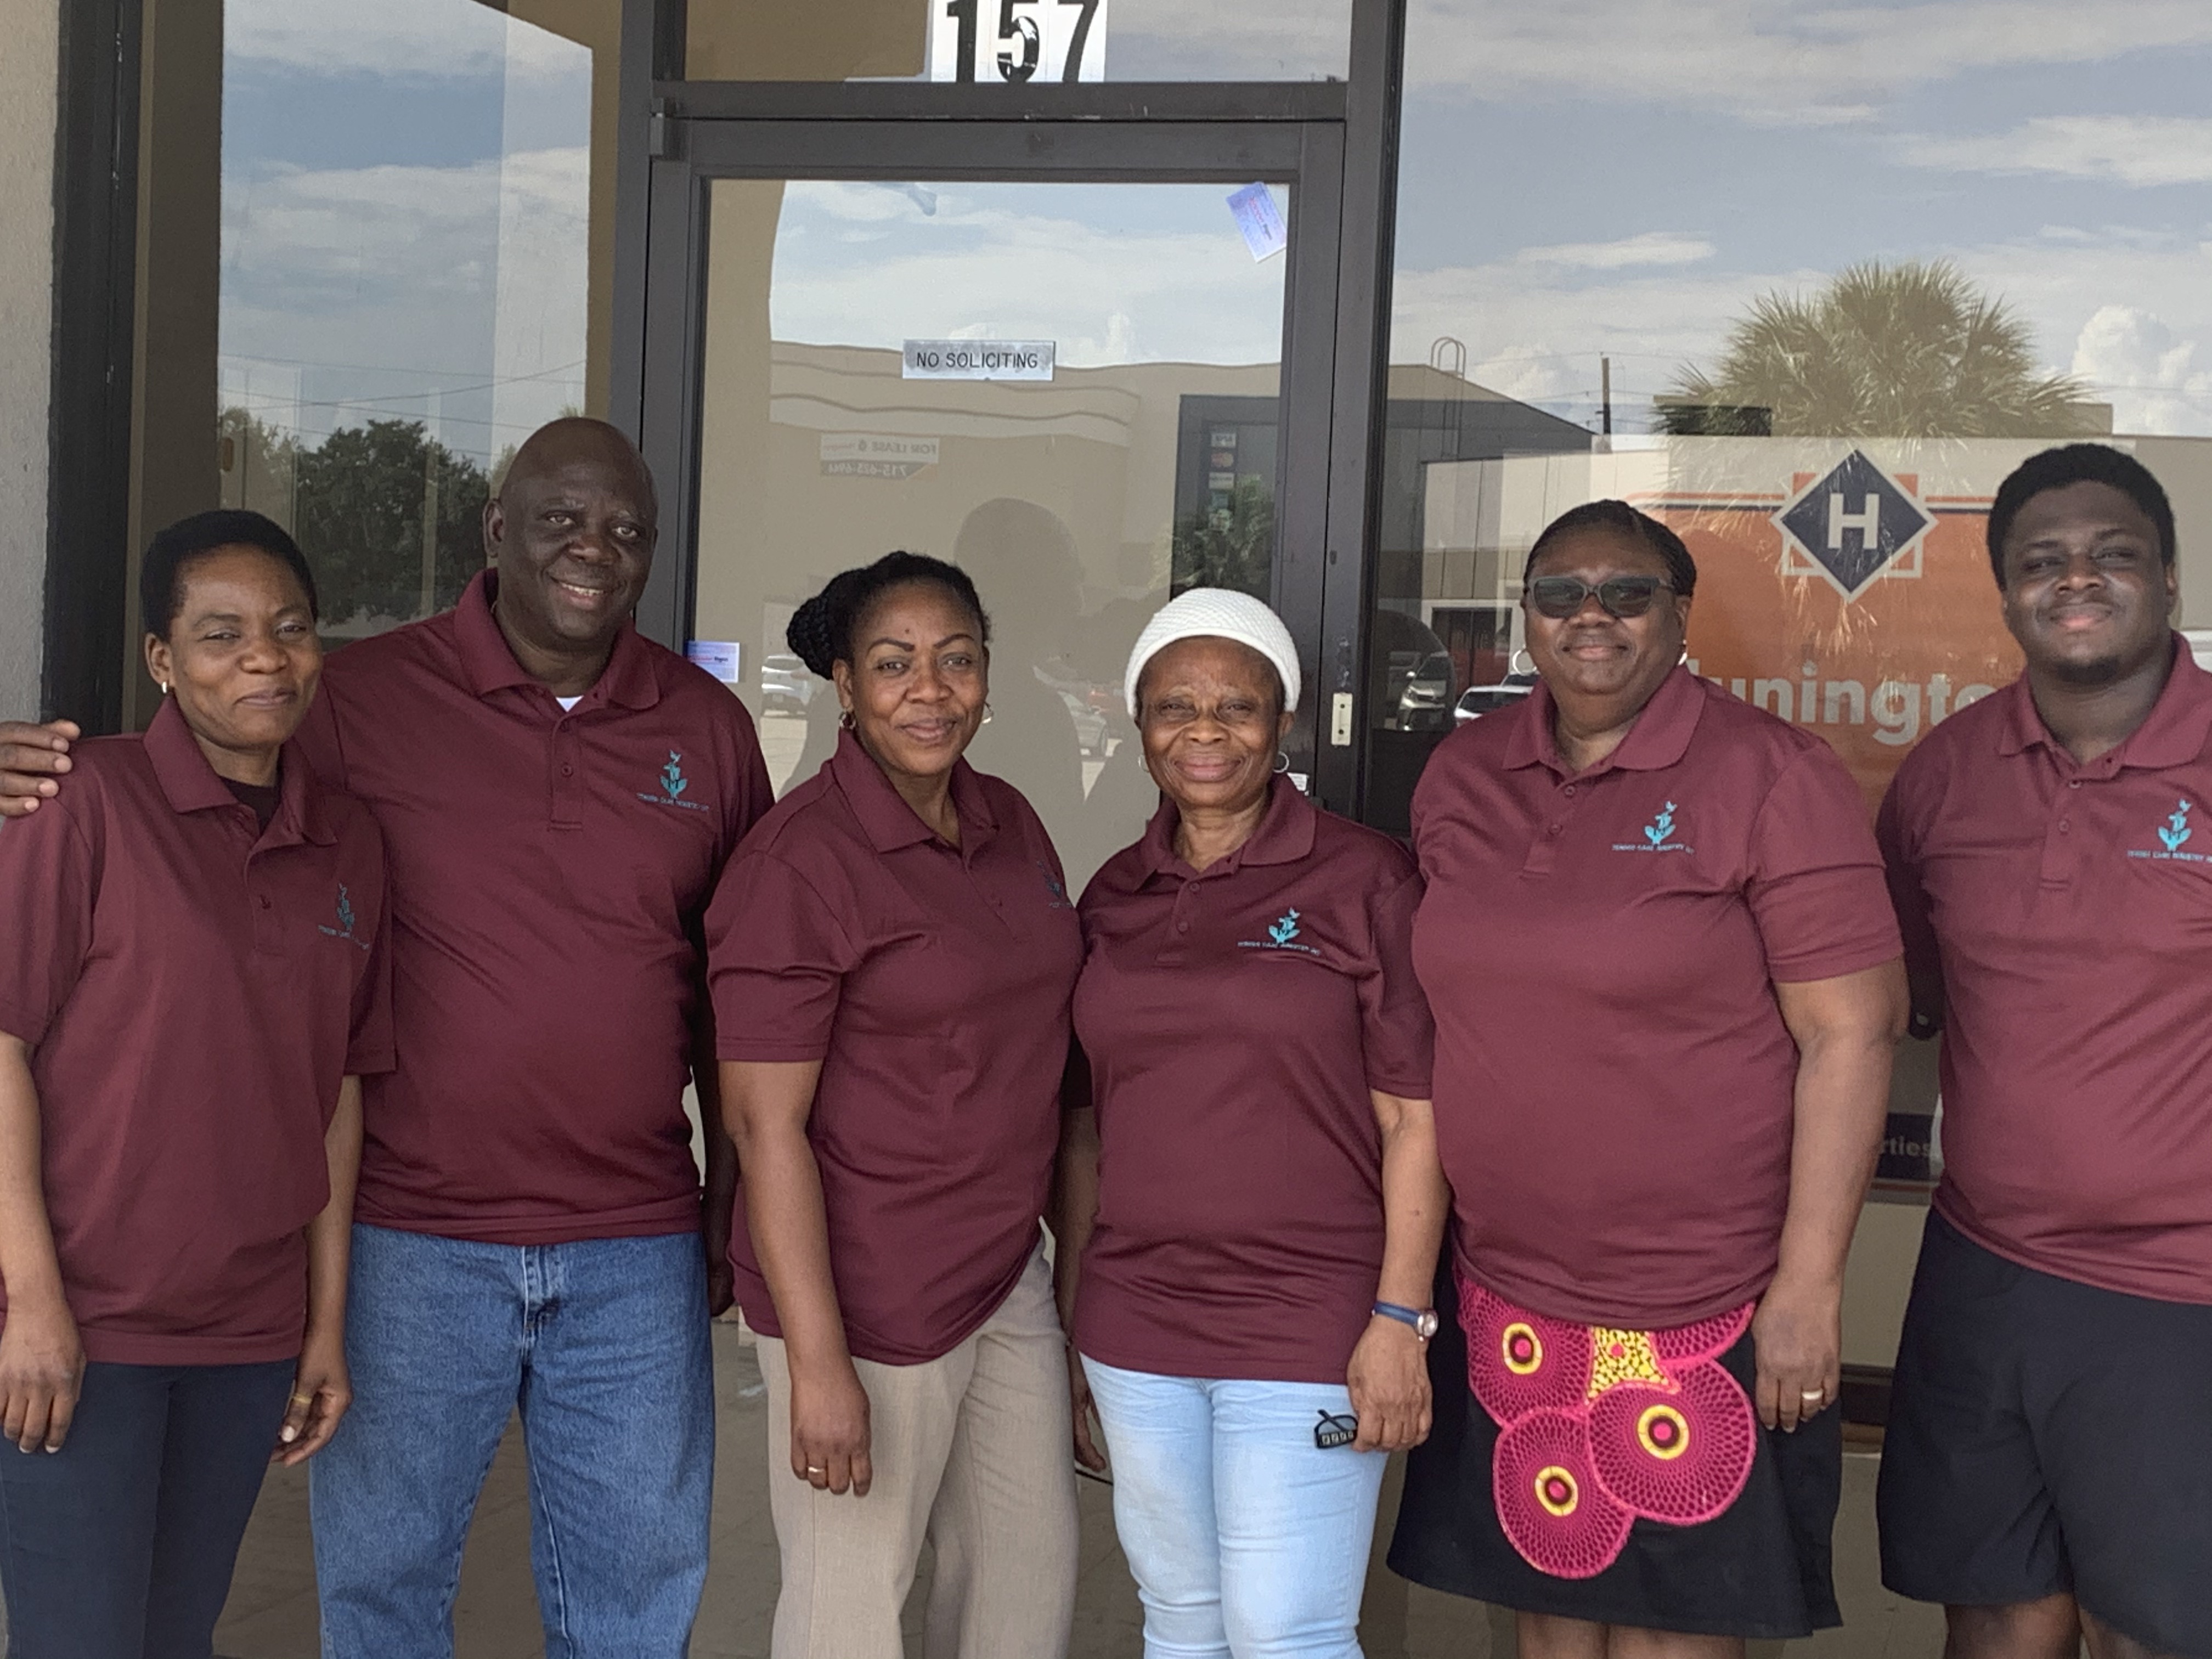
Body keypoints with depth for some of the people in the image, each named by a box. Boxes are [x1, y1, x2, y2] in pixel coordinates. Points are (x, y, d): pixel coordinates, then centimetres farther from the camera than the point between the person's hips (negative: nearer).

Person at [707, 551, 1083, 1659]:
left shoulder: (1010, 824, 7)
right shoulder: (803, 860, -16)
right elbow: (766, 1122, -18)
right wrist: (818, 1363, -20)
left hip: (1009, 1274, 7)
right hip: (868, 1298, -7)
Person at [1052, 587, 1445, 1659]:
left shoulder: (1362, 880, -5)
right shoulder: (1114, 896, 9)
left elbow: (1413, 1119, -7)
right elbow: (1085, 1124, 13)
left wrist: (1400, 1319, -11)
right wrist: (1068, 1322, 13)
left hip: (1307, 1328, -4)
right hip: (1133, 1323, 5)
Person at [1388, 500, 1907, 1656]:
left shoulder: (1767, 776, -10)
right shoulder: (1460, 777, 6)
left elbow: (1852, 1031, -12)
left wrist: (1809, 1283, -15)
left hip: (1704, 1328, -4)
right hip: (1504, 1312, 5)